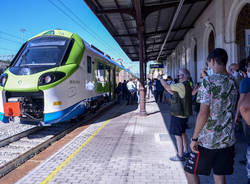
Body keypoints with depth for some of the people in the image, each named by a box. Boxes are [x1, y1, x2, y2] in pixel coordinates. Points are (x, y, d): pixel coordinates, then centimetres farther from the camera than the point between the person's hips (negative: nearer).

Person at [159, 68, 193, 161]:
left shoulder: (181, 85, -20)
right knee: (182, 133, 19)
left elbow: (167, 86, -17)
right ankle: (185, 152, 30)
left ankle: (180, 156, 5)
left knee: (178, 135, -3)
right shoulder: (186, 85, 11)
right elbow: (174, 93, 16)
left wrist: (160, 78, -1)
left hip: (178, 114, -10)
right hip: (184, 114, 10)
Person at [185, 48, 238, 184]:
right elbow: (231, 110, 15)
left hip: (208, 140, -6)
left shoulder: (208, 81, -16)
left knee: (190, 171, 10)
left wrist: (194, 138, -14)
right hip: (228, 139, 7)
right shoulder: (233, 82, 7)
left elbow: (204, 113, -20)